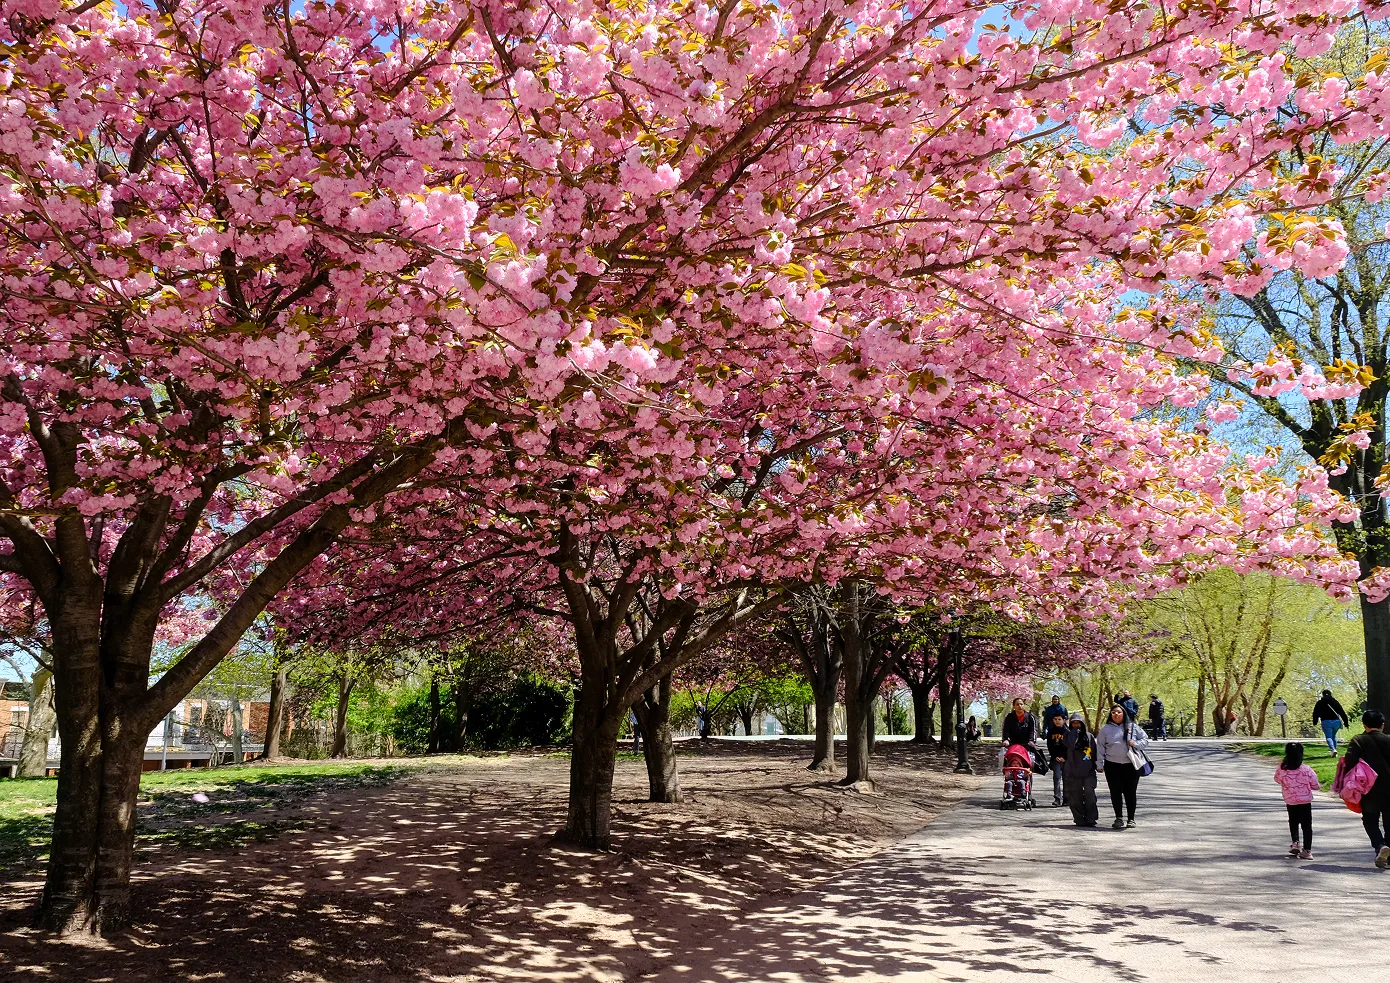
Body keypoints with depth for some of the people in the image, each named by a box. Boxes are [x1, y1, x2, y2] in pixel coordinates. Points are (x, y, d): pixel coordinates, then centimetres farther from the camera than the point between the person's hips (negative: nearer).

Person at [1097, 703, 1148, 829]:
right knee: (1116, 792, 1)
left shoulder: (1133, 727, 4)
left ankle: (1131, 819, 16)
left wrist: (1135, 743, -11)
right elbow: (1100, 747, 6)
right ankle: (1119, 818, 11)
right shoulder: (1106, 729, 4)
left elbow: (1145, 740, 10)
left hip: (1131, 765, 0)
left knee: (1130, 793, 5)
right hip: (1112, 766, 0)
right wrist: (1099, 764, 2)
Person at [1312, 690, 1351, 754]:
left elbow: (1316, 713, 6)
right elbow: (1342, 713, 9)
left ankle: (1333, 749, -24)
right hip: (1336, 722, 3)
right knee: (1334, 736, 20)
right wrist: (1346, 723, 12)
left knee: (1328, 737, -2)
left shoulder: (1319, 703, 6)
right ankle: (1334, 750, 19)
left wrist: (1315, 722, 18)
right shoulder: (1335, 702, 11)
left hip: (1326, 722, -3)